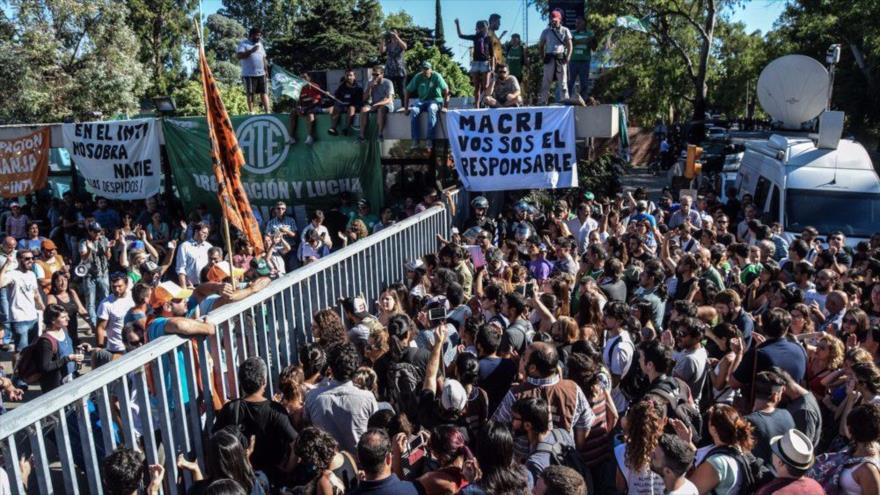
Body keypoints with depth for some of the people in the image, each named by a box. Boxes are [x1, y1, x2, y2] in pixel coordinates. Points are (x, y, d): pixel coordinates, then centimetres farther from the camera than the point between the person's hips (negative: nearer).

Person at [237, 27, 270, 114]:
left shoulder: (259, 44, 18)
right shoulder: (244, 43, -3)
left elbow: (264, 58, 22)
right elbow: (238, 56, -14)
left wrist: (266, 70, 13)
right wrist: (251, 51, -20)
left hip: (261, 73, 5)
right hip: (249, 74, -5)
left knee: (264, 92, 0)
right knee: (250, 93, 0)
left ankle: (268, 111, -2)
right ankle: (251, 112, 5)